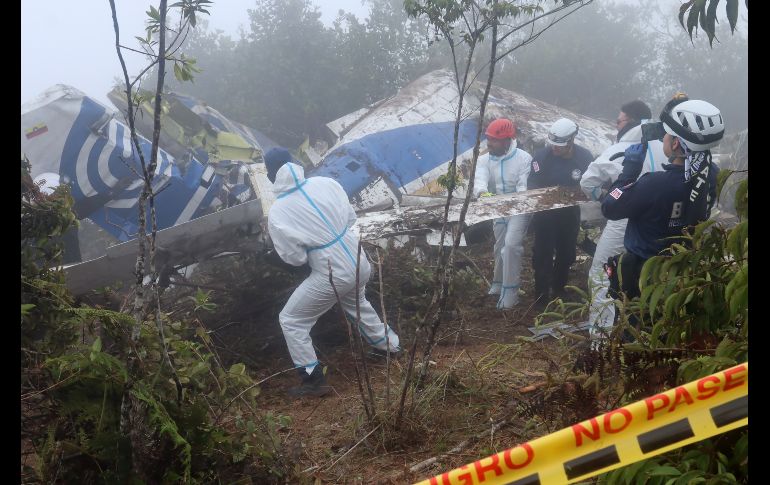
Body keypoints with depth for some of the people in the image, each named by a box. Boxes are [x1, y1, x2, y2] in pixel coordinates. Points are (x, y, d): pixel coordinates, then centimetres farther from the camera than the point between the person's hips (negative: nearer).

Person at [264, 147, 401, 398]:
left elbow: (295, 257, -10)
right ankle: (389, 344, 55)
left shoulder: (277, 213, -18)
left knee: (291, 321, 13)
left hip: (332, 276, -6)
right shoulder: (325, 183, -6)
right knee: (357, 303, 37)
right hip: (360, 264, 6)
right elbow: (351, 216, 6)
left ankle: (314, 380, 17)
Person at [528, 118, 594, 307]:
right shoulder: (542, 154, -18)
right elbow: (532, 184, -15)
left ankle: (559, 290, 36)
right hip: (545, 212, -2)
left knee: (566, 254, 16)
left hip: (570, 213, 2)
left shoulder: (585, 157, -14)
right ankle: (541, 296, 10)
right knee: (542, 254, -1)